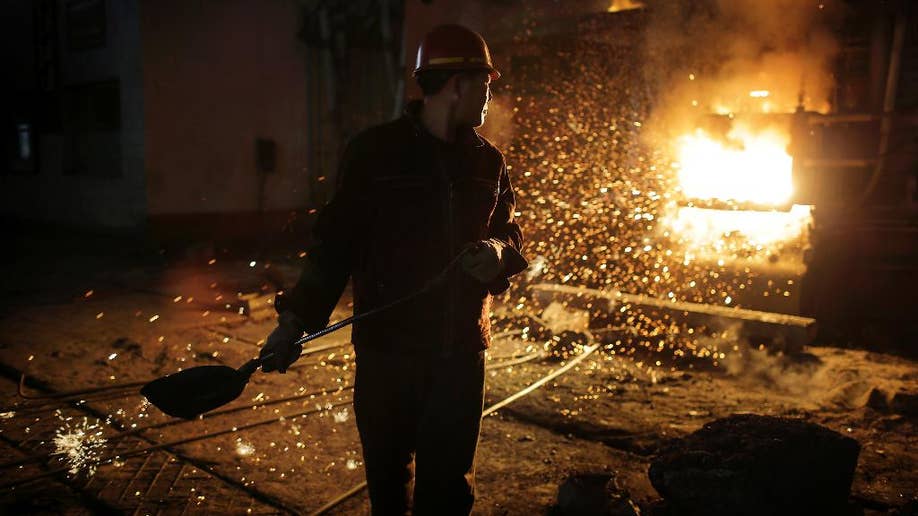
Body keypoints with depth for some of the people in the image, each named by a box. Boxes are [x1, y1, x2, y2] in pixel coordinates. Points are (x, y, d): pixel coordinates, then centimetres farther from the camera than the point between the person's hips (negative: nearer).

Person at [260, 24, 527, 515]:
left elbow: (508, 231, 16)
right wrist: (296, 316, -11)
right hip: (387, 347, -2)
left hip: (461, 349, 3)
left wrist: (500, 250, -8)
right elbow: (336, 240, -4)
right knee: (388, 475, 13)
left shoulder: (487, 161, 8)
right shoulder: (375, 151, -5)